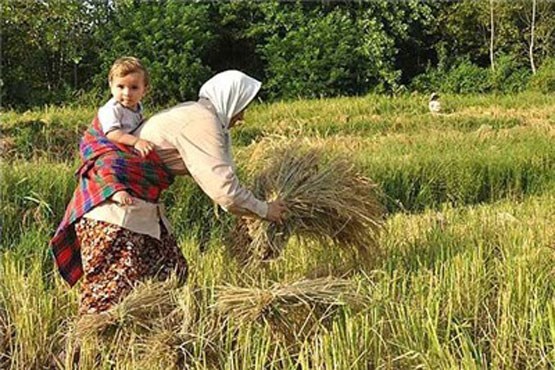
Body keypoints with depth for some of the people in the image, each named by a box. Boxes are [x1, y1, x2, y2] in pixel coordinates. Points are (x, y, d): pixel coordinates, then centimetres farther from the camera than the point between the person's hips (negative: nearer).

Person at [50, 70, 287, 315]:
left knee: (169, 272, 11)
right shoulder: (202, 123, -17)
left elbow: (212, 173, 22)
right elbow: (222, 188, -21)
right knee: (115, 285, -9)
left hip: (140, 204, 11)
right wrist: (264, 210, -7)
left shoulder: (193, 113, 14)